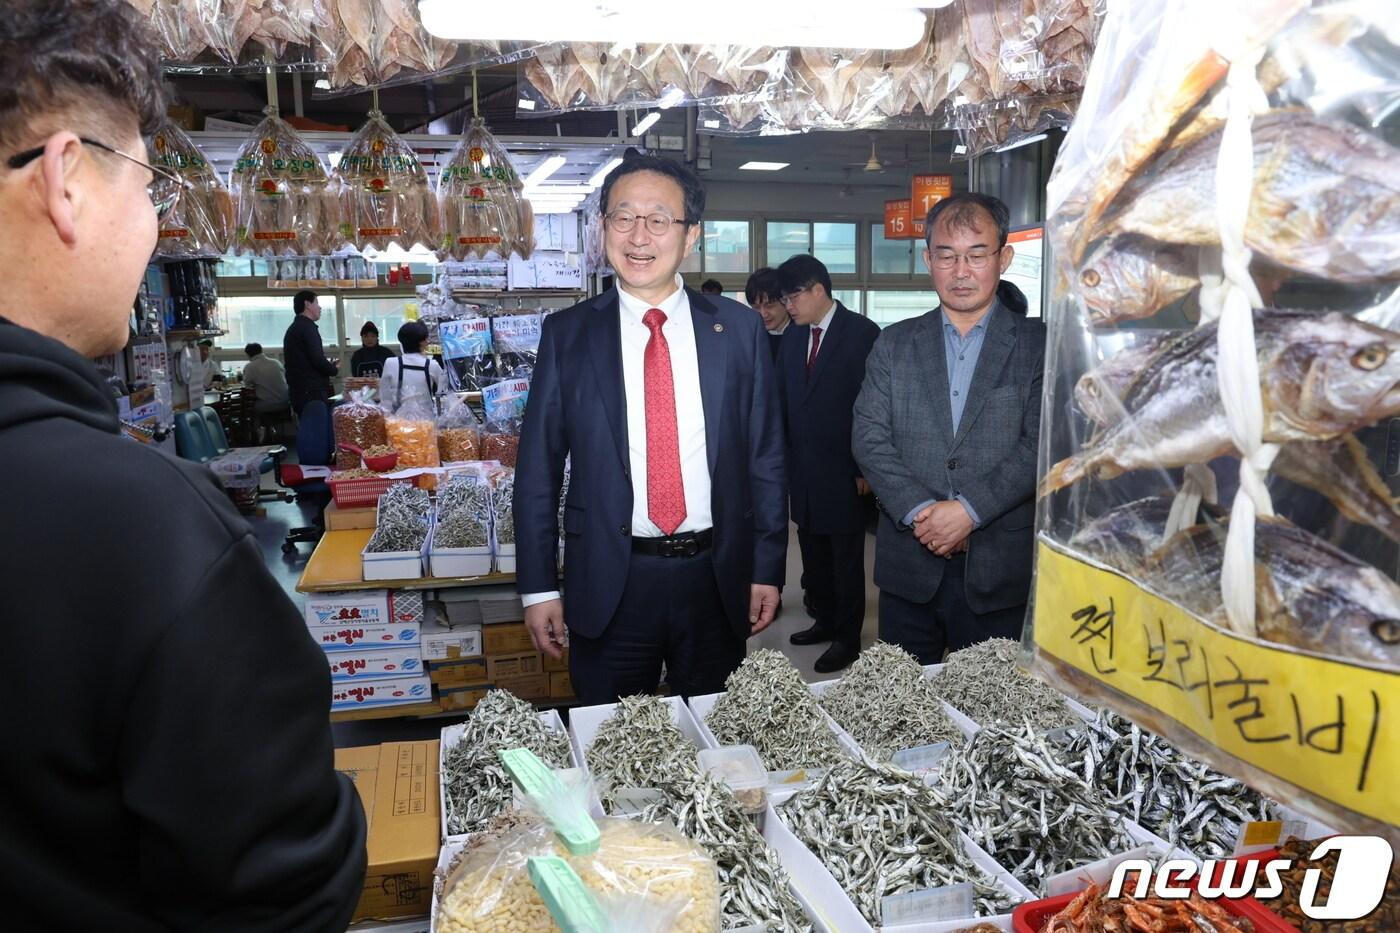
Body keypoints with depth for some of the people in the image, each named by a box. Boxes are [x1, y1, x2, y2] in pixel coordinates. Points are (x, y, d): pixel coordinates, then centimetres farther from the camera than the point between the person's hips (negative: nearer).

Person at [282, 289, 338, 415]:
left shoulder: (293, 328, 20)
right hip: (312, 393, -10)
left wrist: (329, 366, 16)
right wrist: (334, 369, 0)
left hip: (299, 392, 10)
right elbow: (318, 360, -19)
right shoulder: (307, 327, -11)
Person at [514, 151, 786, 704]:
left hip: (717, 580, 1)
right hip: (608, 585, 0)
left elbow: (765, 458, 3)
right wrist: (538, 587, -1)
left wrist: (767, 569, 1)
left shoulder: (739, 329, 0)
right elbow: (538, 468, 0)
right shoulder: (567, 334, -2)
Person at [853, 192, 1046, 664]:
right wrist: (919, 511, -13)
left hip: (999, 572, -2)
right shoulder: (893, 344, 8)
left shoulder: (1039, 346, 1)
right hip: (908, 570, 2)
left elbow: (1041, 447, -8)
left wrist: (968, 510, -17)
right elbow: (869, 439, 0)